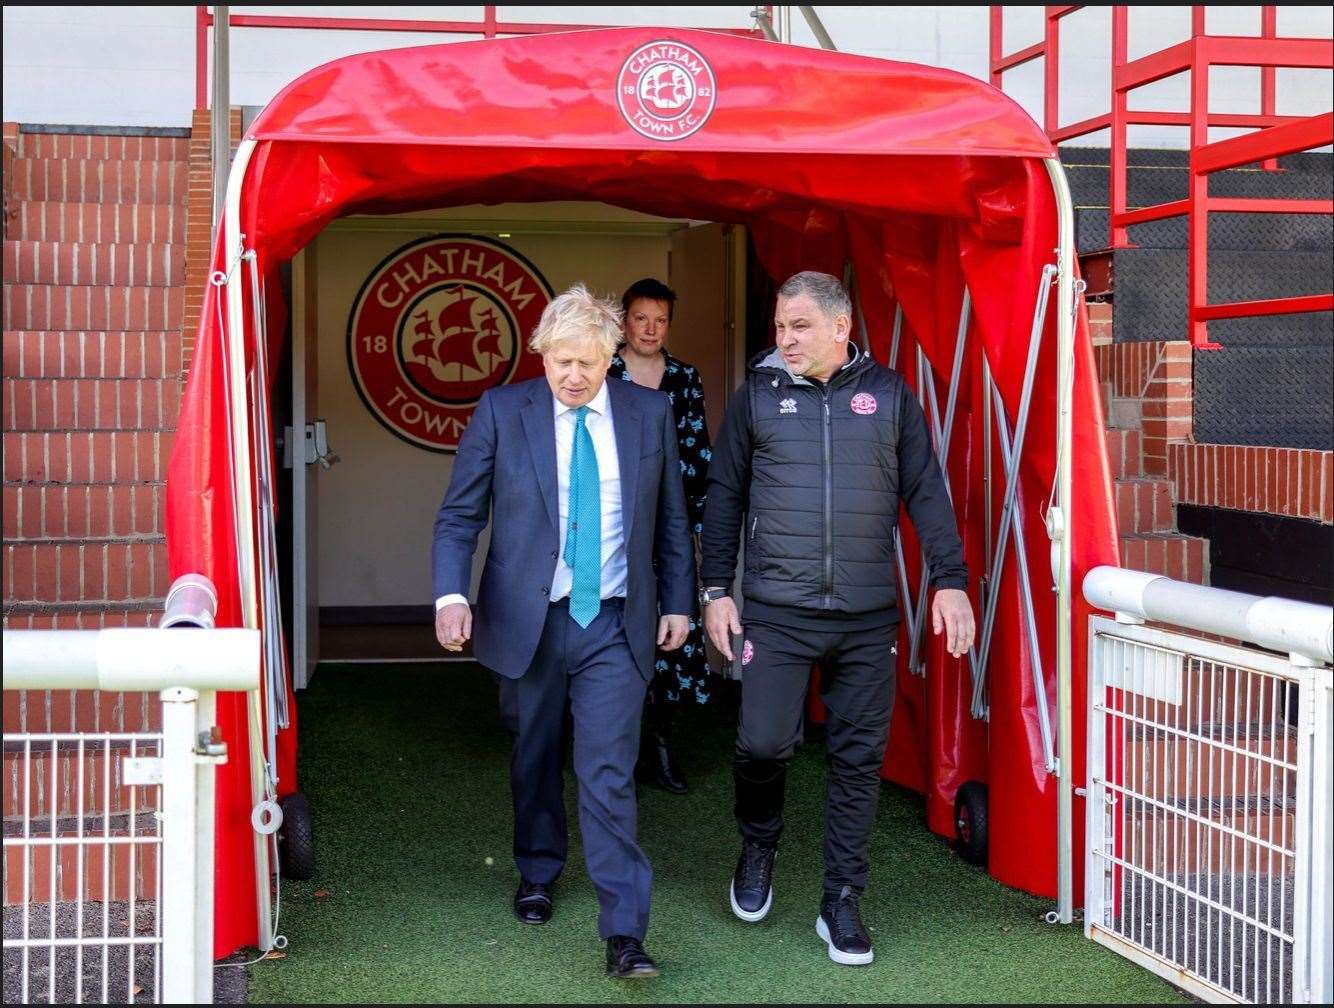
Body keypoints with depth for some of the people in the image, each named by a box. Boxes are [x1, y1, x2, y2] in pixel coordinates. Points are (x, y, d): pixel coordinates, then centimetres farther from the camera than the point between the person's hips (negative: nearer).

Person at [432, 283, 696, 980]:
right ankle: (537, 875, 40)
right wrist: (452, 596, -17)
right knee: (535, 761, 16)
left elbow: (671, 518, 11)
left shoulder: (649, 413, 2)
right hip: (528, 621, 1)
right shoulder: (502, 411, -3)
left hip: (616, 627, -1)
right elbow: (459, 516, -3)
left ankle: (624, 933, -7)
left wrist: (678, 603, 10)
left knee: (609, 774, -8)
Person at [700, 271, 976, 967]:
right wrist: (716, 590, 4)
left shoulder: (887, 394, 5)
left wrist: (949, 581, -1)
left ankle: (841, 904, 14)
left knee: (858, 758, 3)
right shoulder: (757, 394, 4)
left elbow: (925, 491, 6)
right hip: (777, 611, -1)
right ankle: (758, 845, 25)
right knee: (763, 742, -6)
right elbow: (724, 495, 8)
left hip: (868, 618, 1)